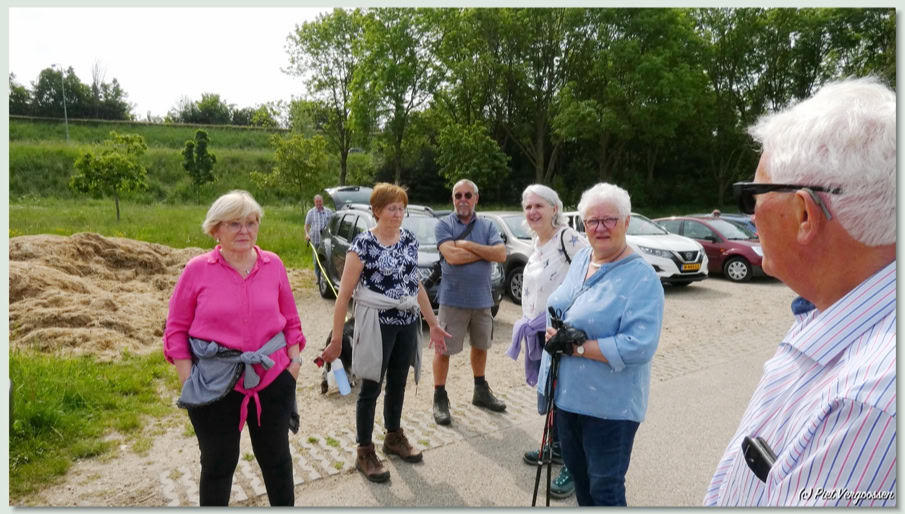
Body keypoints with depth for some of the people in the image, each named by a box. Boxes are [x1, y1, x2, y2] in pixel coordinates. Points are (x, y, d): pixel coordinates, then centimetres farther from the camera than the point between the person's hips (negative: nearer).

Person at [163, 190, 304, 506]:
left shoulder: (273, 264, -1)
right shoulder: (197, 270, -8)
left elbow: (291, 319, 7)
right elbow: (176, 329, -2)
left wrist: (294, 361, 1)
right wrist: (188, 380, -8)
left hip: (272, 379, 2)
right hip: (214, 387, -2)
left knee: (276, 457, 19)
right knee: (218, 463, 16)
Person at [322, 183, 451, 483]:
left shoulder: (410, 240, 6)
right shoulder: (363, 244, -12)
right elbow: (344, 294, -11)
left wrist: (433, 324, 14)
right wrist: (337, 338, -12)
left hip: (407, 323, 6)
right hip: (376, 324, -5)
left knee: (398, 384, 18)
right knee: (371, 388, 5)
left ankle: (394, 438, 38)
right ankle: (365, 453, 20)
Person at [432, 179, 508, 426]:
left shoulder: (488, 226, 4)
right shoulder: (444, 225, -6)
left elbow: (501, 254, -11)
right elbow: (452, 256, -21)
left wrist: (467, 245, -16)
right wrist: (485, 251, -12)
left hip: (482, 299, 4)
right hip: (453, 299, -4)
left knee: (480, 346, 19)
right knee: (443, 349, 3)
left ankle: (481, 391, 37)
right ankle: (440, 399, 16)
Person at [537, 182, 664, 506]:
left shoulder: (642, 278, -19)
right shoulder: (580, 259, 4)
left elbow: (639, 346, -27)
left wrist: (575, 347, -25)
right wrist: (556, 335, -3)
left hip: (609, 405, -7)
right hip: (566, 394, 7)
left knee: (605, 487, 10)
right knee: (577, 472, 24)